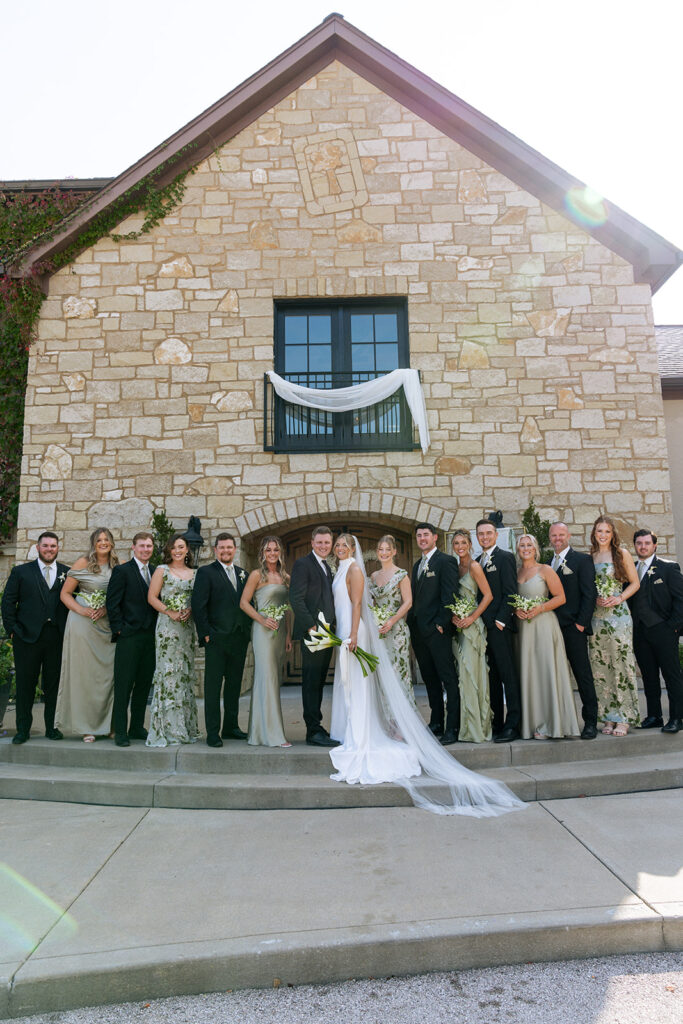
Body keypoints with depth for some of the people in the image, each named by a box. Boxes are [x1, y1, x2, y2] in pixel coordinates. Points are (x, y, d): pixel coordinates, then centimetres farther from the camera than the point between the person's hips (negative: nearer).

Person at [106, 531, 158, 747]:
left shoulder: (157, 571, 13)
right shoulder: (122, 571, -3)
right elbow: (112, 603, -6)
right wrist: (119, 629, -10)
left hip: (151, 636, 5)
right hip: (129, 636, -5)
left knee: (144, 684, 11)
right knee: (123, 685, 0)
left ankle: (137, 728, 22)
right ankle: (120, 731, 9)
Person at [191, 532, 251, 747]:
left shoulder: (243, 573, 14)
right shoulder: (205, 572, -2)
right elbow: (198, 606, -7)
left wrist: (248, 630, 7)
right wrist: (205, 633, -11)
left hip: (239, 638, 5)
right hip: (217, 639, -5)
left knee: (234, 684, 12)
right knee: (213, 686, 0)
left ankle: (231, 727, 23)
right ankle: (213, 732, 7)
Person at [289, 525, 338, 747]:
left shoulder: (327, 567, 19)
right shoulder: (303, 564, -8)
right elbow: (296, 599, -16)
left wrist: (331, 627, 11)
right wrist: (311, 626, -20)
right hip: (312, 633, -9)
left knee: (318, 682, 13)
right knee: (311, 682, -4)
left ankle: (316, 728, 20)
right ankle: (313, 731, 2)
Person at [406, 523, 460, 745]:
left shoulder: (446, 561, -5)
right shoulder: (417, 565, 19)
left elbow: (449, 595, -13)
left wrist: (441, 623, -17)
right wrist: (411, 623, 12)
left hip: (437, 629, -8)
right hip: (418, 631, 8)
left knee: (449, 680, -3)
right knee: (430, 679, 14)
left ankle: (452, 728, 1)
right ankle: (436, 723, 23)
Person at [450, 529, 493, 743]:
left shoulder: (474, 566, -7)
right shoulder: (454, 567, 13)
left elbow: (488, 595, -10)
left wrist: (472, 618, -15)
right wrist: (453, 616, -2)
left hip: (472, 625, -7)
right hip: (457, 625, 7)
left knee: (470, 672, -7)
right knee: (461, 673, 7)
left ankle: (475, 729, 1)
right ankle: (466, 725, 15)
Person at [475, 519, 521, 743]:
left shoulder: (505, 557, -3)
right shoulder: (476, 562, 18)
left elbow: (510, 593, -9)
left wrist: (500, 620, -14)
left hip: (499, 625, -7)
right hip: (482, 626, 7)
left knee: (508, 675, -4)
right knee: (492, 677, 10)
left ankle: (512, 726, -1)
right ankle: (496, 723, 17)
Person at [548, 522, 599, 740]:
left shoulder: (582, 560, 0)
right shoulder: (547, 563, 16)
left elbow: (589, 594, -6)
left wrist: (581, 622, -12)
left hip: (574, 628, -5)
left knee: (583, 675, 0)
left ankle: (590, 722, 8)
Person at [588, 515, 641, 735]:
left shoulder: (622, 554, 4)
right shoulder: (589, 557, 11)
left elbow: (635, 583, 4)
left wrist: (618, 598, -10)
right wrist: (594, 599, -4)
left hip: (618, 614, -3)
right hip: (596, 616, 3)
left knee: (620, 662, -4)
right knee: (600, 666, 2)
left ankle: (623, 717, 4)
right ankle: (608, 717, 10)